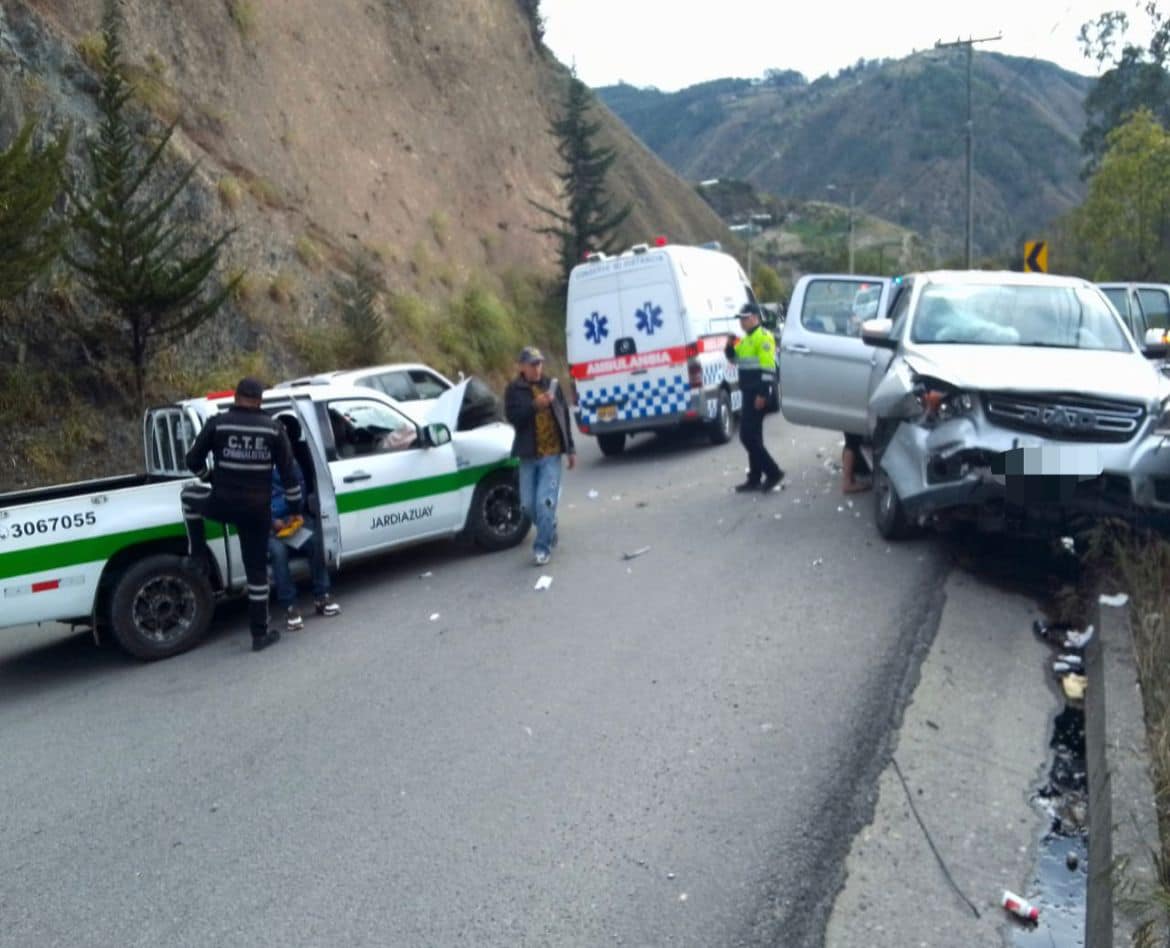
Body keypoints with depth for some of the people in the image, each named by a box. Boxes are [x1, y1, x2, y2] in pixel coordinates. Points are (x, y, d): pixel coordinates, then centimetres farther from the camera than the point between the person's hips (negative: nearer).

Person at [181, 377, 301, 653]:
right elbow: (288, 474, 2)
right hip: (257, 510, 1)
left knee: (189, 494, 33)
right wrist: (296, 509, 13)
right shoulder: (273, 429, 1)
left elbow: (193, 460, 5)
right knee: (257, 570, 11)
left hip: (222, 504, -1)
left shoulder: (217, 423, -2)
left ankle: (198, 555, 29)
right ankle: (260, 633, 16)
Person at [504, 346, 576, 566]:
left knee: (545, 502, -11)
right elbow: (512, 417, -12)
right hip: (528, 456, 1)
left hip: (551, 454, -1)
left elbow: (565, 418, 12)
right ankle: (550, 528, 33)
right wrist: (535, 405, -25)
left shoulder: (552, 386, 6)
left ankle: (543, 547, -1)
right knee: (528, 504, 5)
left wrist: (570, 449, 12)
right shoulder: (514, 389, 0)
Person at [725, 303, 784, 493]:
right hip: (750, 393, 10)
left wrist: (762, 394, -24)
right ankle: (755, 479, 18)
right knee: (752, 436, 12)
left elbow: (767, 367, -20)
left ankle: (773, 472, -5)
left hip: (758, 393, -10)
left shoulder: (763, 337, -13)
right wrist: (730, 346, 5)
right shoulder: (747, 339, 17)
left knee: (748, 435, -12)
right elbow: (733, 358, 26)